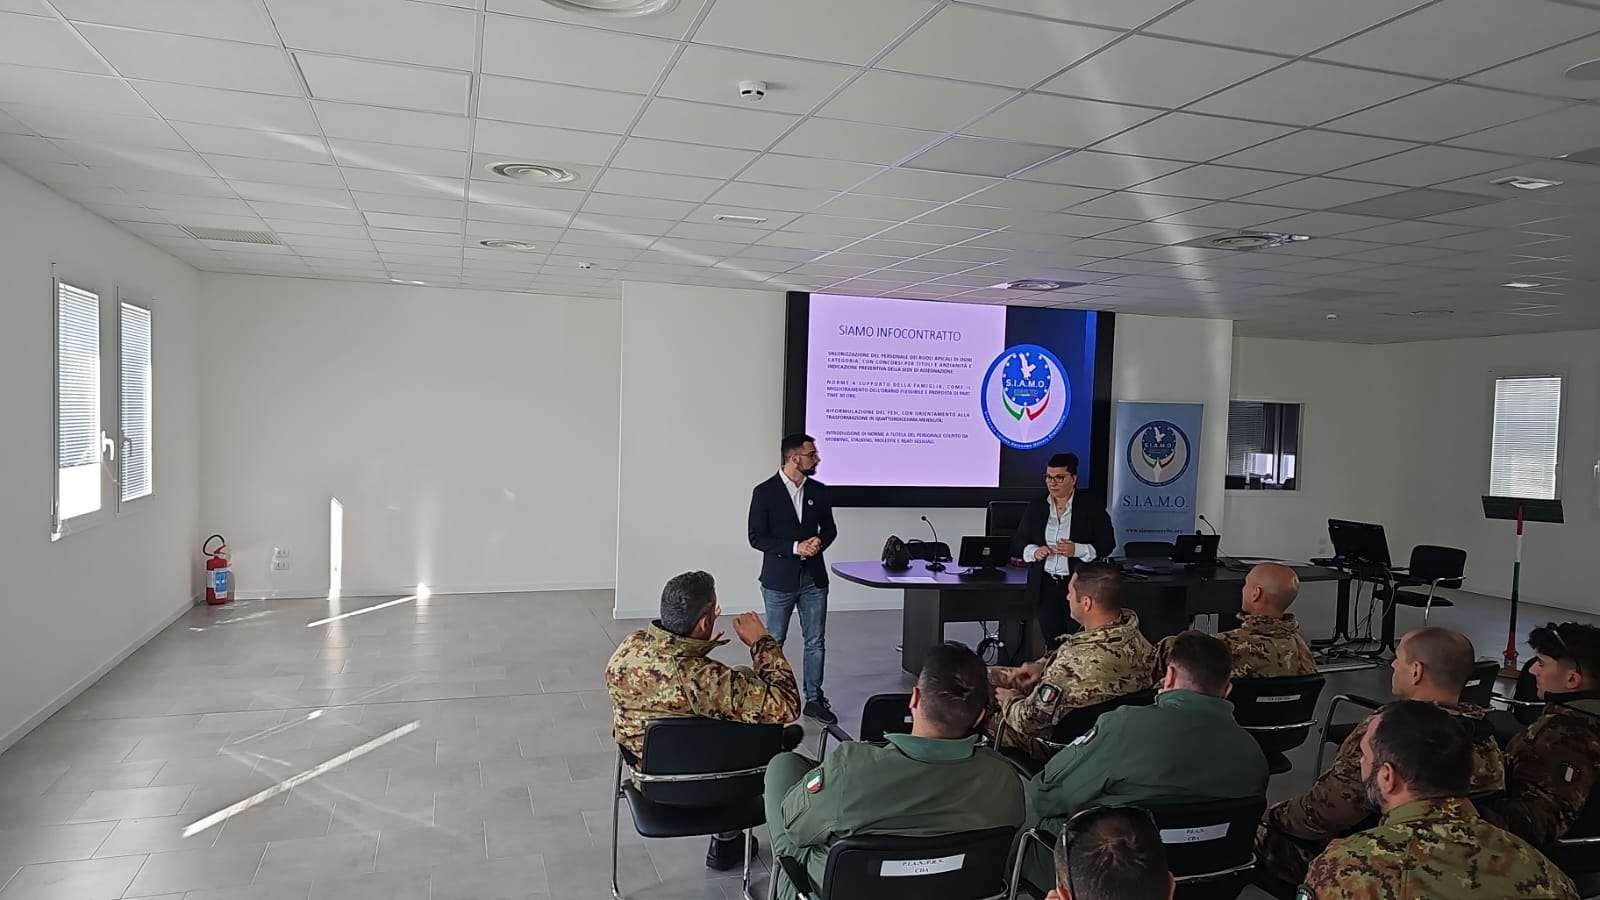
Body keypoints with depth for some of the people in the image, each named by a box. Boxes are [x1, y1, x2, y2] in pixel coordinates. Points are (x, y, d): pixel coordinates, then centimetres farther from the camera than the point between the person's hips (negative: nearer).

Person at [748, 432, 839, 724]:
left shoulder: (819, 491, 4)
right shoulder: (765, 492, -9)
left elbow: (829, 527, 14)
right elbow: (756, 537, -10)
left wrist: (820, 541, -10)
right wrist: (795, 547, -20)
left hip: (814, 578, 4)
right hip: (779, 579, -3)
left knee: (816, 642, 6)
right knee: (774, 642, 9)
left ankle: (814, 699, 17)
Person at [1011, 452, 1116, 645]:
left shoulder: (1092, 507, -1)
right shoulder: (1036, 506, 8)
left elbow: (1107, 544, -3)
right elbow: (1019, 543, 11)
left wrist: (1077, 550, -18)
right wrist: (1034, 551, -11)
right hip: (1045, 586, 3)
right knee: (1051, 641, 5)